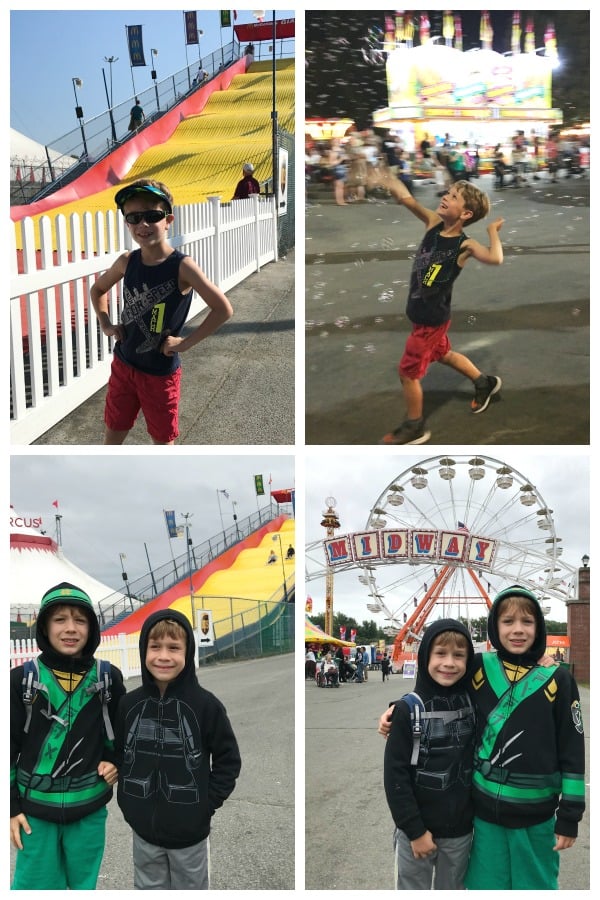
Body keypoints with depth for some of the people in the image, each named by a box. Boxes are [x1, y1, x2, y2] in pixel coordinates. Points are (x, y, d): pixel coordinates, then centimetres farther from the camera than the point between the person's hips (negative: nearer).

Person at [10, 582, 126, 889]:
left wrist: (114, 761, -3)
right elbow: (6, 747, 0)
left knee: (84, 885, 14)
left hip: (89, 809, 2)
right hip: (35, 810, -1)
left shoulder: (108, 678, -2)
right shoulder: (21, 680, -6)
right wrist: (10, 807, -1)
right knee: (36, 885, 5)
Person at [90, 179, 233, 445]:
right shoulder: (127, 261, -4)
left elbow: (223, 309, -23)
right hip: (123, 364, 4)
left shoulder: (182, 266, -19)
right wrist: (106, 325, 3)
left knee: (163, 440, 11)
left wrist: (185, 343, -19)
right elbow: (98, 289, 16)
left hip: (161, 371, -4)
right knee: (112, 435, 15)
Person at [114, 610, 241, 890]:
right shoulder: (130, 704, -5)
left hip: (189, 830, -3)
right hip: (143, 828, 3)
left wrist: (206, 804, -11)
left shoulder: (205, 704, -15)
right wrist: (127, 801, 1)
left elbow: (229, 759, -7)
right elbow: (118, 754, 8)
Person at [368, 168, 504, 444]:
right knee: (443, 354, 30)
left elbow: (495, 258, -41)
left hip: (432, 318, -8)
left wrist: (493, 231, -28)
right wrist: (382, 175, -26)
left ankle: (414, 428, 22)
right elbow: (406, 198, -16)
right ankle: (485, 383, 52)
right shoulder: (433, 223, -6)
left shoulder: (464, 245, -23)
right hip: (421, 314, 8)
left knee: (408, 371, 3)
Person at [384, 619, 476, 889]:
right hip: (417, 828, -3)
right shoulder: (408, 709, -12)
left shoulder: (472, 704, -1)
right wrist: (415, 830, -12)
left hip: (460, 829, 3)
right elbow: (395, 775, -11)